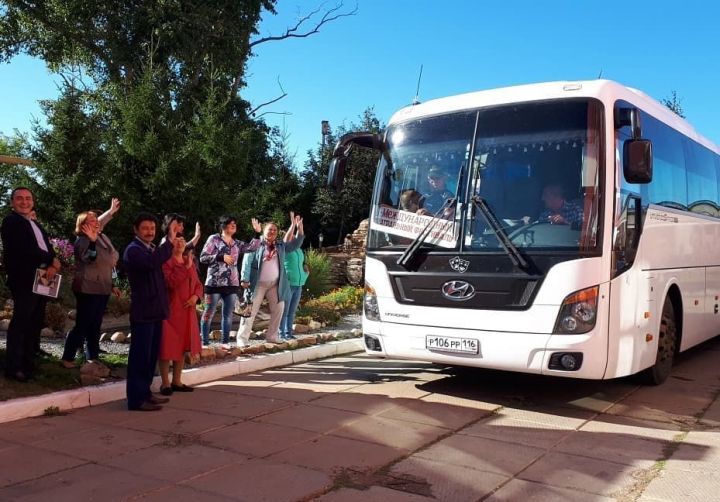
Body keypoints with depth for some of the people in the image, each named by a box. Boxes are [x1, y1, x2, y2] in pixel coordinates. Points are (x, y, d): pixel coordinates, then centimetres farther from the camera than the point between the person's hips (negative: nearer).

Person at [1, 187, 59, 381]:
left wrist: (52, 267, -6)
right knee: (20, 322, -7)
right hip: (24, 280, -8)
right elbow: (24, 249, -16)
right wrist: (51, 261, -10)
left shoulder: (37, 225, 23)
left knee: (35, 324, 10)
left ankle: (28, 363, 18)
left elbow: (49, 249, 15)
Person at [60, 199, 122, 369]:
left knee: (95, 326, 12)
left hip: (102, 289, 8)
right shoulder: (82, 240, -12)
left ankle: (92, 358, 19)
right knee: (82, 326, -8)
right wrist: (92, 241, -43)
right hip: (87, 289, -8)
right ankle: (67, 358, 0)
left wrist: (112, 285, 19)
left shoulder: (103, 237, 10)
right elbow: (89, 259, -32)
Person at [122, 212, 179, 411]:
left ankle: (145, 392, 23)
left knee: (151, 355, 14)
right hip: (143, 311, -9)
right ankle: (136, 399, -2)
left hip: (155, 310, 9)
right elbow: (152, 262, -31)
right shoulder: (133, 250, -12)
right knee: (140, 355, -6)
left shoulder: (152, 249, 17)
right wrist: (169, 241, -28)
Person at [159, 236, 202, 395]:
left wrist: (196, 296, -3)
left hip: (187, 311, 7)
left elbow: (198, 284, 16)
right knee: (167, 346, -2)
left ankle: (177, 382, 20)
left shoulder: (190, 262, 14)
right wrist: (186, 268, -22)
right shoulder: (166, 262, -9)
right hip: (170, 310, -7)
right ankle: (165, 383, 7)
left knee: (182, 346, 10)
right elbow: (171, 282, -23)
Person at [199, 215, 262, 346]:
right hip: (214, 283, -5)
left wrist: (257, 233, -1)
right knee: (208, 313, -2)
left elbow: (252, 247, 9)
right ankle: (205, 341, 4)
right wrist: (221, 257, -14)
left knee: (228, 314, 8)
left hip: (232, 284, 6)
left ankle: (225, 341, 15)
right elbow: (203, 257, -5)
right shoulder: (213, 239, 0)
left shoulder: (237, 244, 15)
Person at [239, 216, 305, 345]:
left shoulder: (281, 246, 13)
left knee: (278, 308, 8)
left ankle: (272, 336, 20)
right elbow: (247, 262, -6)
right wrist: (245, 279, -16)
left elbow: (296, 244, 17)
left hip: (275, 284, 5)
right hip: (258, 284, -5)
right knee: (251, 310, -5)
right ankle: (242, 338, -3)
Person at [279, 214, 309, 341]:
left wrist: (300, 225, 1)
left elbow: (300, 237, 13)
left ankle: (289, 333, 14)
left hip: (298, 284, 7)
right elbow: (287, 237, -16)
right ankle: (282, 334, 0)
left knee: (292, 311, 9)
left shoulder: (297, 249, 15)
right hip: (288, 284, -7)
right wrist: (293, 224, -18)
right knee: (284, 311, -4)